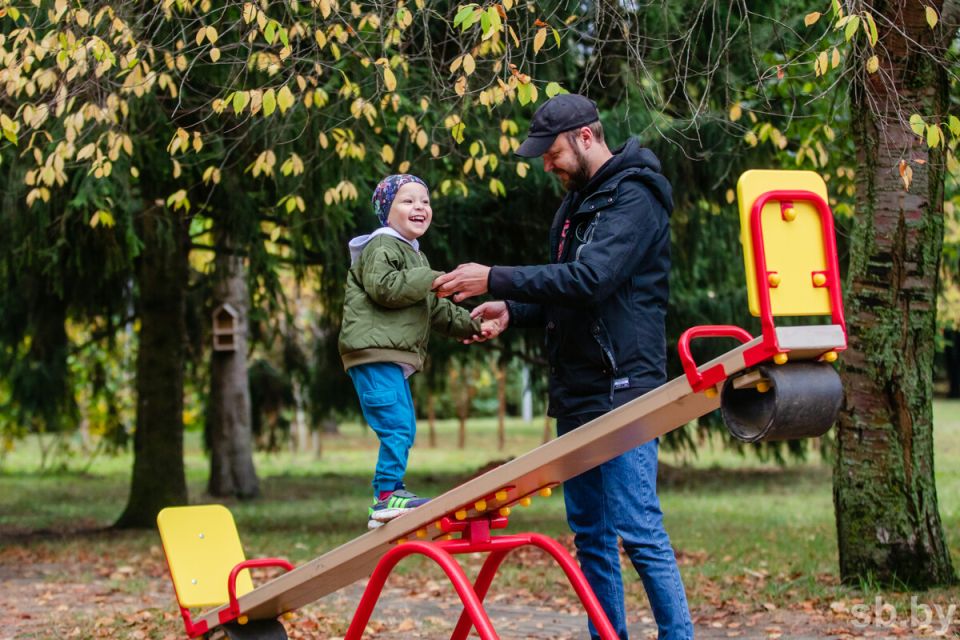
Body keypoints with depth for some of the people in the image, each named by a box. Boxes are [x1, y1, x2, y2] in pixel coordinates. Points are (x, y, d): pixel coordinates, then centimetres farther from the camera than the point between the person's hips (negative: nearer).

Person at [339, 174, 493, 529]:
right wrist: (433, 279, -18)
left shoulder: (414, 255, 26)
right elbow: (385, 287, -22)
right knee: (397, 427, -17)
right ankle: (387, 496, -14)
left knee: (404, 430, 12)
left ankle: (390, 498, 18)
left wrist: (468, 324, 27)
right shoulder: (381, 247, -5)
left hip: (395, 357, 11)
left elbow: (434, 309, 33)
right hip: (374, 353, -11)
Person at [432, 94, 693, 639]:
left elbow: (590, 279, -24)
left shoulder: (634, 198, -12)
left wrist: (494, 279, -20)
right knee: (590, 534, 11)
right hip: (578, 393, 10)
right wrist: (512, 310, 4)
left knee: (639, 532, -11)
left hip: (623, 389, -10)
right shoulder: (577, 203, 18)